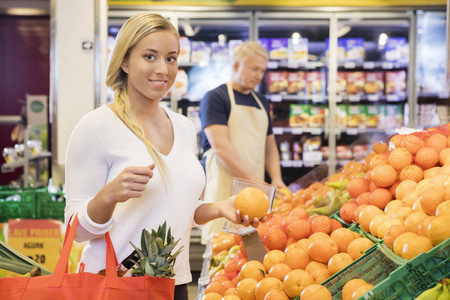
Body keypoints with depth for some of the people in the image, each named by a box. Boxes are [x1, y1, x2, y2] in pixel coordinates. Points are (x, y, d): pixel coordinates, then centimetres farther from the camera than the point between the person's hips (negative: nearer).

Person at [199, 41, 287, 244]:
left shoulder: (261, 102, 20)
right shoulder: (215, 97, -2)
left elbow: (270, 147, 23)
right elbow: (221, 147, -13)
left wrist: (276, 179, 3)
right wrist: (254, 180, -17)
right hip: (225, 188, -6)